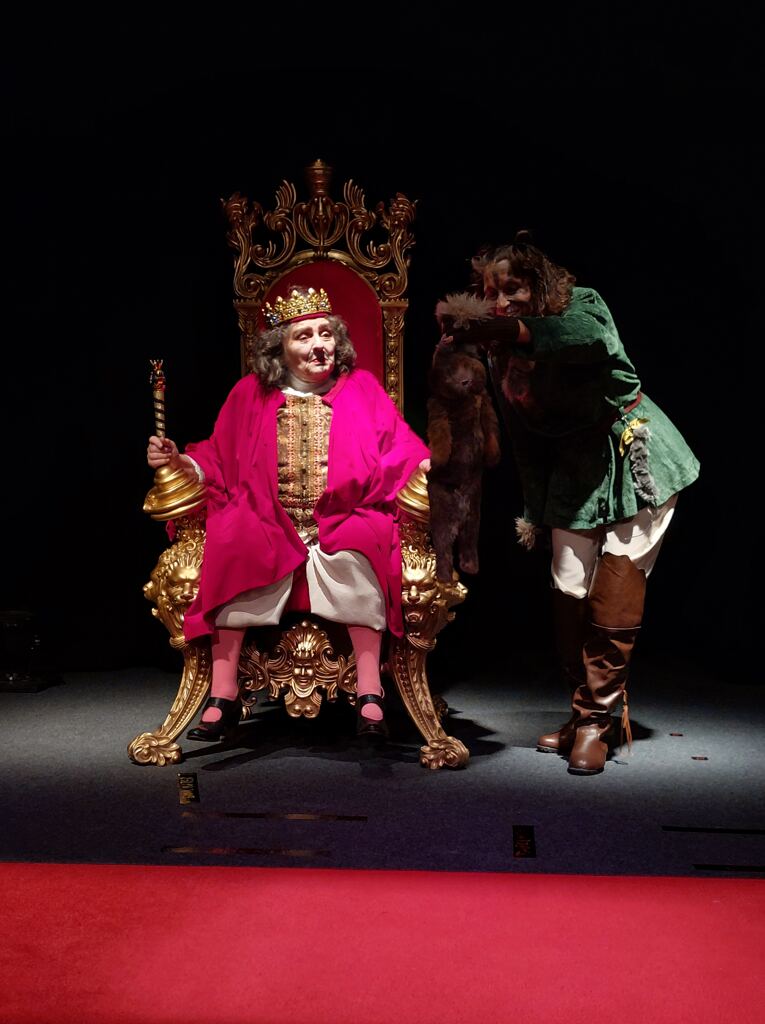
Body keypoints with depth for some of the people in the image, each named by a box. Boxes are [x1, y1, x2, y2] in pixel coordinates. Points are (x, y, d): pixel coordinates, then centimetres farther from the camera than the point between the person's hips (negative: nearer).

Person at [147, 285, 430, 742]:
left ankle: (369, 691, -31)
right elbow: (219, 459, 13)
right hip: (266, 526, 1)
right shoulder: (252, 393, 13)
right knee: (232, 547, -30)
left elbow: (398, 450, 5)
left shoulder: (361, 388, 11)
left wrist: (422, 465, -15)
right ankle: (223, 694, -24)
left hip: (345, 524, -1)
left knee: (354, 555, -35)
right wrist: (180, 461, -5)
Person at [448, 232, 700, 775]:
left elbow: (595, 337, -39)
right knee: (569, 592, 3)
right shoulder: (501, 357, 3)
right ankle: (583, 713, 19)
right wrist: (533, 513, 8)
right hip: (575, 473, 5)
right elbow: (526, 440, 9)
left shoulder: (581, 304, -12)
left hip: (635, 458, -5)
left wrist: (512, 329, -46)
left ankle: (596, 721, 3)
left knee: (614, 600, -9)